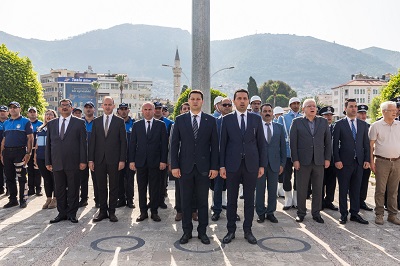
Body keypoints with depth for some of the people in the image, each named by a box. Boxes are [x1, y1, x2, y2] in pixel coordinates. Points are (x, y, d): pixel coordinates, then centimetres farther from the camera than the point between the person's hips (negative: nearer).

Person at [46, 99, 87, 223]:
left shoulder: (79, 123, 2)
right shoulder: (51, 124, 13)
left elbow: (83, 143, -2)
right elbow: (48, 144, 12)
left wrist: (83, 161, -7)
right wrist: (48, 162, 7)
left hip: (73, 163, -3)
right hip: (57, 163, 3)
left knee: (73, 189, 4)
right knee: (59, 190, 9)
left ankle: (72, 214, 14)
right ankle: (62, 213, 20)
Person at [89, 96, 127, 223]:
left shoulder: (119, 121, 2)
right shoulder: (96, 121, 9)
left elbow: (123, 142, -1)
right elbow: (92, 141, 7)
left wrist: (122, 160, -7)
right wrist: (91, 159, 1)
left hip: (114, 159, -2)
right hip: (99, 159, 2)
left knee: (113, 187, 4)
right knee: (101, 187, 8)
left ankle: (112, 211, 13)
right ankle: (102, 211, 18)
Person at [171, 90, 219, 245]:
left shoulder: (210, 120, 3)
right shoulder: (180, 120, 4)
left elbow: (214, 145, 2)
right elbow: (174, 144, 3)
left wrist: (214, 167, -4)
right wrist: (174, 166, -4)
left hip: (204, 167, 0)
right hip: (185, 167, 1)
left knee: (203, 201, 7)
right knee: (185, 201, 8)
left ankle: (202, 231, 20)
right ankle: (187, 231, 20)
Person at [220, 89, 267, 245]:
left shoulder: (256, 119, 6)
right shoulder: (227, 119, 3)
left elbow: (261, 143, 6)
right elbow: (223, 143, 2)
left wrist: (262, 165, 1)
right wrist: (222, 165, -3)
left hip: (251, 165, 1)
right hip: (232, 165, -1)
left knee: (249, 199, 8)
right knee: (231, 199, 6)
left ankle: (248, 230, 20)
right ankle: (231, 230, 18)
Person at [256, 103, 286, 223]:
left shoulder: (279, 127, 9)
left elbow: (283, 146, 9)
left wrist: (282, 163, 3)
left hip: (274, 164, 2)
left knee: (273, 190, 8)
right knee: (259, 190, 5)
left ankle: (270, 213, 20)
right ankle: (261, 213, 17)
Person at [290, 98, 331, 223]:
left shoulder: (323, 122, 9)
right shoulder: (297, 122, 2)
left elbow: (328, 141, 9)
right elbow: (293, 142, -2)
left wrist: (327, 158, 2)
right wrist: (295, 160, -8)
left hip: (319, 161, 2)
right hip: (303, 161, -2)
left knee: (318, 189, 8)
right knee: (301, 189, 5)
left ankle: (316, 213, 21)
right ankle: (301, 213, 18)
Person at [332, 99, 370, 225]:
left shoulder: (363, 124, 10)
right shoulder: (339, 124, -2)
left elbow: (366, 143, 10)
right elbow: (335, 143, -4)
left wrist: (367, 160, 3)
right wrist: (337, 160, -11)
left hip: (359, 162, 4)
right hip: (344, 162, -3)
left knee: (356, 189, 10)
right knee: (343, 189, 5)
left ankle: (355, 213, 20)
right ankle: (343, 214, 15)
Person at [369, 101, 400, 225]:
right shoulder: (376, 126, -2)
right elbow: (371, 145, -2)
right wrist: (371, 161, -7)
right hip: (382, 162, -3)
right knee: (380, 190, 2)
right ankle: (379, 215, 12)